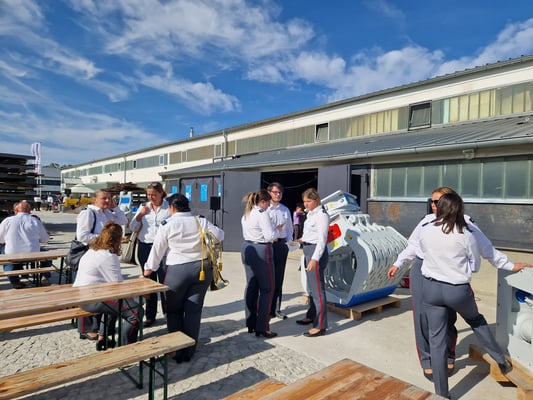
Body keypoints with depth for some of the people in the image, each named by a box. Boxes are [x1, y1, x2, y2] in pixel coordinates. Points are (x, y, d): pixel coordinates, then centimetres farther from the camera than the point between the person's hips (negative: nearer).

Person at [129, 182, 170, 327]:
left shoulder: (169, 208, -2)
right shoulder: (144, 207, 10)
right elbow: (132, 227, 9)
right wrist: (140, 215, -4)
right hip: (145, 247, 4)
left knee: (165, 281, 0)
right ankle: (150, 315, 23)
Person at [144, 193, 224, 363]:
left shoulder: (167, 225, -5)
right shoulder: (202, 221, 2)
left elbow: (157, 249, 0)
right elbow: (220, 235, 11)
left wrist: (150, 268, 14)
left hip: (177, 271, -3)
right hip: (202, 268, 3)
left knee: (174, 311, 14)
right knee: (194, 310, 10)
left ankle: (177, 351, 20)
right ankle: (189, 352, 20)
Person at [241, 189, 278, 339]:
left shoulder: (246, 214, 12)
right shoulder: (262, 214, -15)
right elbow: (270, 236, -19)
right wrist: (276, 229, 1)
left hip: (247, 248, 9)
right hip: (261, 251, -9)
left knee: (251, 286, 13)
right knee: (266, 289, 0)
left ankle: (250, 324, 21)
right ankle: (262, 328, 4)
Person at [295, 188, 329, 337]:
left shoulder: (321, 215, -14)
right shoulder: (311, 214, 13)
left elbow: (322, 239, -20)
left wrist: (315, 259, -26)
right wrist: (302, 240, 4)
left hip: (317, 251, -10)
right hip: (308, 251, 10)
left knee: (317, 288, -4)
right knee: (311, 287, 21)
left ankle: (320, 326, 5)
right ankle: (311, 316, 38)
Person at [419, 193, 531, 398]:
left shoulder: (425, 231, -7)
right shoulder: (466, 234, -11)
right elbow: (475, 266, 2)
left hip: (431, 288, 1)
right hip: (458, 290, -1)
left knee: (436, 339, 9)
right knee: (476, 321, 31)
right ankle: (502, 360, 50)